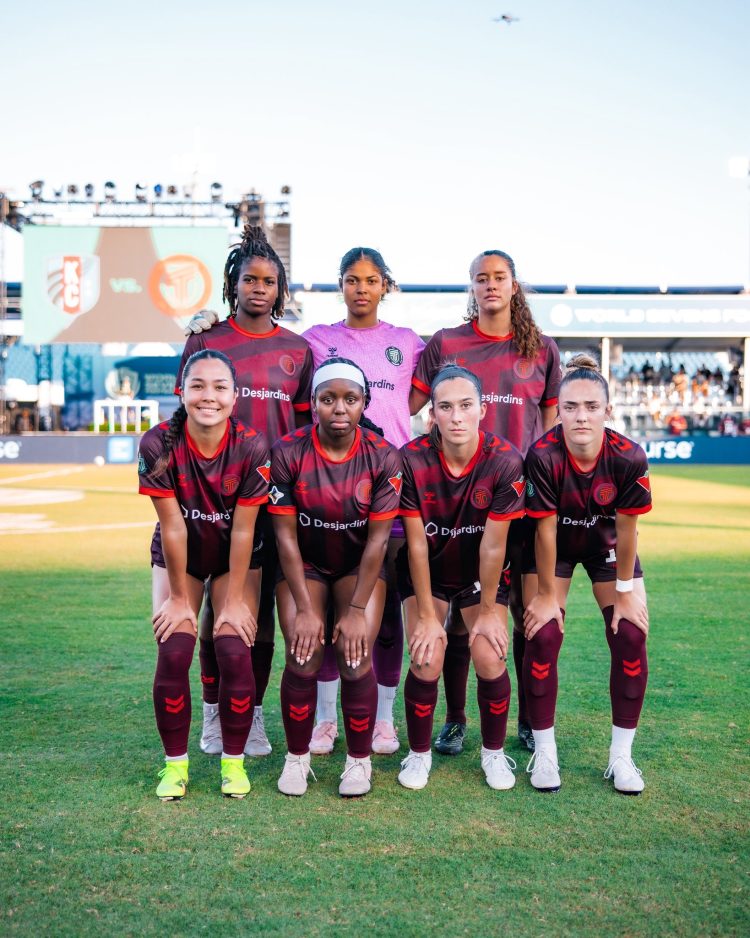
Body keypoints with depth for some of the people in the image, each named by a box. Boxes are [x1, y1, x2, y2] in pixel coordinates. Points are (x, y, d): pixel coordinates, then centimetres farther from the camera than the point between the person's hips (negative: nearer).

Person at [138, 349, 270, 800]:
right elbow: (172, 527, -18)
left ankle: (234, 761, 8)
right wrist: (179, 597, -11)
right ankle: (175, 763, 9)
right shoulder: (159, 444, -24)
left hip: (235, 559, 0)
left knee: (235, 653, -12)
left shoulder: (252, 446, -24)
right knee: (173, 653, -11)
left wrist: (234, 599, -13)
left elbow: (243, 530, -18)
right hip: (178, 559, 1)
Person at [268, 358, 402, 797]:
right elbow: (286, 536, -14)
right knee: (303, 658, -17)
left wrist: (358, 609, -17)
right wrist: (304, 609, -17)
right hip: (305, 564, 0)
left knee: (355, 657, -17)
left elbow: (377, 540, -13)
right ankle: (297, 757, 7)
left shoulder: (383, 457, -14)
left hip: (359, 565, 0)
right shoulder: (288, 453, -16)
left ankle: (359, 759, 6)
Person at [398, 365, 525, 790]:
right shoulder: (412, 460, -24)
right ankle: (419, 754, 13)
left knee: (491, 660, -12)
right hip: (428, 571, 0)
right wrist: (426, 614, -14)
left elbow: (493, 545, -18)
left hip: (482, 573, 0)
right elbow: (416, 543, -18)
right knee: (427, 663, -13)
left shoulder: (505, 461, -24)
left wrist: (488, 611, -10)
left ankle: (494, 753, 15)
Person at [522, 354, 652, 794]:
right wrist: (547, 593, -14)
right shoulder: (543, 455, -32)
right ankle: (544, 751, 5)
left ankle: (621, 755, 7)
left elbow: (626, 528, -17)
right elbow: (546, 530, -23)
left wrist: (625, 590, -9)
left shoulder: (629, 457, -29)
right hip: (553, 547, -1)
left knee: (631, 637, -8)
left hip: (607, 545, 1)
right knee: (542, 635, -12)